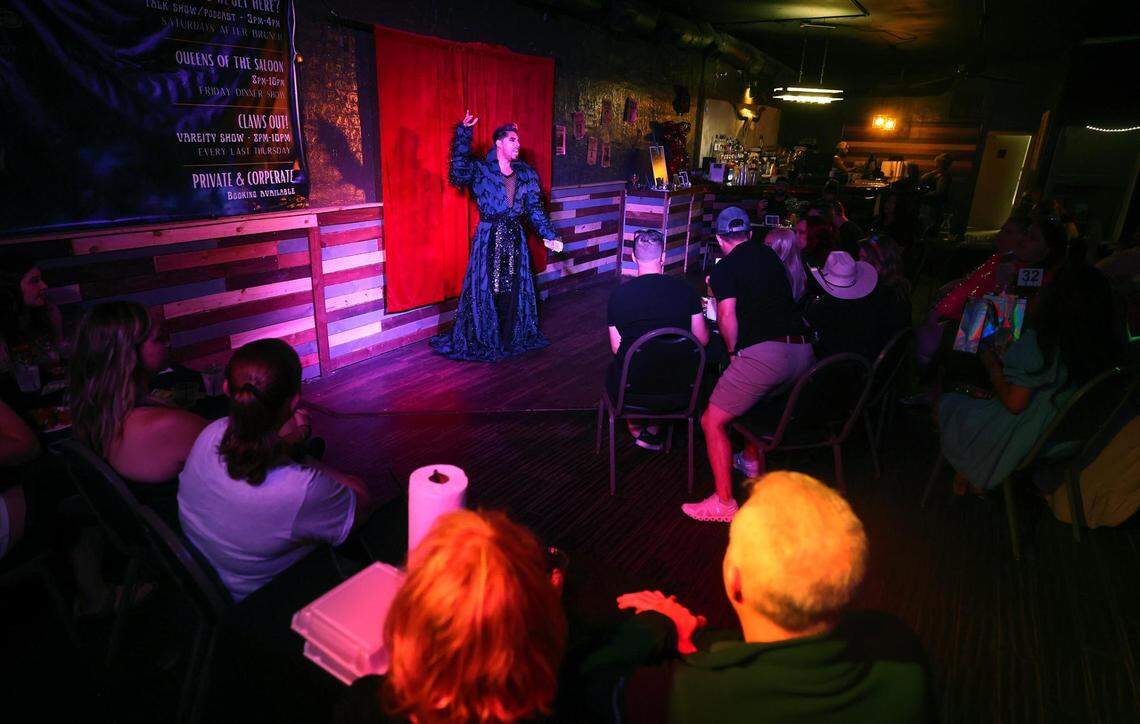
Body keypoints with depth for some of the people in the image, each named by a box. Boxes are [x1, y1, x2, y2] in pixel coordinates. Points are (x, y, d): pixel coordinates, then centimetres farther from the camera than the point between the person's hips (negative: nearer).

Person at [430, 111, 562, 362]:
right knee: (486, 288, 0)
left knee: (513, 290, 7)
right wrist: (464, 133, -25)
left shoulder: (526, 174, 9)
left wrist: (549, 235, 2)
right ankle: (485, 341, 14)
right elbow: (458, 174, -22)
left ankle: (510, 339, 21)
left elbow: (535, 209, 10)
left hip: (514, 238, 4)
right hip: (488, 238, -4)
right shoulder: (480, 170, -2)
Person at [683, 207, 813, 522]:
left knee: (712, 422, 5)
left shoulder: (724, 269, 3)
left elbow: (727, 316, -10)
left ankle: (723, 503, 5)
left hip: (763, 353, -7)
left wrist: (734, 351, 7)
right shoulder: (770, 255, 21)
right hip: (803, 351, 7)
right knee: (754, 396, 36)